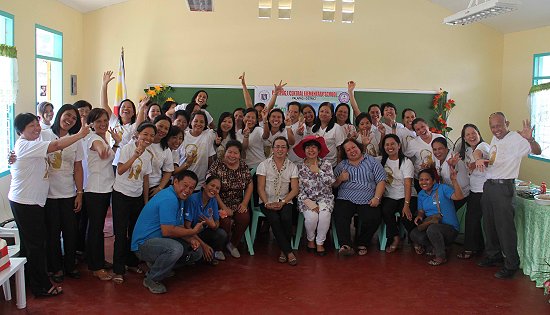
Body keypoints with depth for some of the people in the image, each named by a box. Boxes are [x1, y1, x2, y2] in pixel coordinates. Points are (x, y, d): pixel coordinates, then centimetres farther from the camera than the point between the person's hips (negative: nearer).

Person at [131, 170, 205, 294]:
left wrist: (191, 239, -9)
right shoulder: (169, 199, -22)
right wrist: (193, 232, -18)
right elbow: (167, 231, -28)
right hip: (143, 244, -10)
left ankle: (156, 265, 15)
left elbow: (179, 227, 11)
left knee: (196, 251, 6)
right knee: (175, 248, -37)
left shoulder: (179, 198, 11)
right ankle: (151, 279, -12)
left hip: (159, 241, 10)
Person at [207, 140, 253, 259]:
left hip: (237, 204, 4)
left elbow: (249, 185, 11)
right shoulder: (217, 165, -7)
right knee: (226, 222, -29)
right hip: (219, 203, -4)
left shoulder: (243, 166, 6)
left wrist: (244, 203, -3)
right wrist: (223, 207, -17)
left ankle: (233, 245, 3)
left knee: (245, 218, -24)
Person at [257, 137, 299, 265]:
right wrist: (267, 203, -17)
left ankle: (283, 250, -11)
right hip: (267, 201, -1)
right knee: (274, 219, -30)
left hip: (285, 201, 1)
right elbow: (260, 188, -1)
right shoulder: (264, 165, 3)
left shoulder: (292, 167, 7)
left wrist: (282, 202, -14)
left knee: (286, 218, -30)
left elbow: (295, 189, 1)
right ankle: (289, 252, -22)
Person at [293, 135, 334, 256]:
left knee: (324, 215, -29)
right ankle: (310, 240, 3)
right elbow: (298, 189, -2)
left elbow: (331, 182, -10)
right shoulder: (300, 167, 3)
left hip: (324, 197, 0)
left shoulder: (326, 165, 4)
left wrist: (318, 171, -11)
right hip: (307, 199, 0)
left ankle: (320, 243, -7)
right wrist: (308, 202, -14)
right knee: (311, 216, -28)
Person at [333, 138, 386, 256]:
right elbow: (333, 185, 18)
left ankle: (362, 244, -5)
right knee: (340, 216, -30)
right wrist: (340, 179, -3)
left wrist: (376, 198, -9)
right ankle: (346, 245, -30)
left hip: (367, 201, -1)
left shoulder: (372, 161, 12)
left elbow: (381, 181, 4)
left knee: (373, 219, -28)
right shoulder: (341, 165, 19)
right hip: (346, 199, 1)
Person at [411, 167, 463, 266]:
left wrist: (454, 180, -36)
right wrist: (419, 216, -6)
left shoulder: (442, 188, -10)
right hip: (430, 225, 5)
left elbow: (459, 197, -25)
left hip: (450, 228, -5)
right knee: (414, 234, -21)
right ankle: (433, 248, 6)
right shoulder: (421, 194, 9)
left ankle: (441, 256, -13)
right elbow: (421, 211, 17)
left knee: (432, 229, -37)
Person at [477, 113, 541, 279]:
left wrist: (530, 139, -44)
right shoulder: (495, 139, 14)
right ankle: (493, 255, 34)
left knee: (505, 226, -4)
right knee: (489, 224, 17)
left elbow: (537, 151, -24)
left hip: (504, 186, -8)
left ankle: (511, 264, 7)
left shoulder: (516, 138, -11)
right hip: (489, 184, 8)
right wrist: (481, 160, 3)